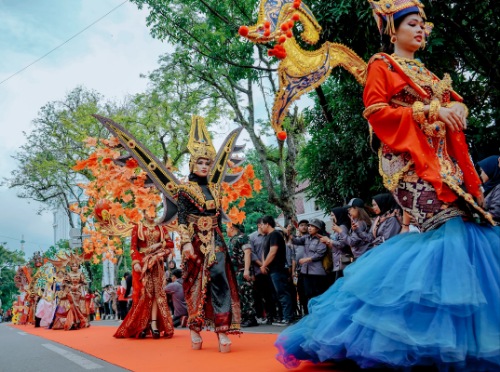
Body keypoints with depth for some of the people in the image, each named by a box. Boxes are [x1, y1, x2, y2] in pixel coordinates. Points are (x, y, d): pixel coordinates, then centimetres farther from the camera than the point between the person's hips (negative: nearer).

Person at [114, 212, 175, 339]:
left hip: (156, 263, 2)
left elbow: (170, 244, 6)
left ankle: (154, 324, -8)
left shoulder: (161, 229, 13)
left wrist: (159, 244, -11)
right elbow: (133, 247, -1)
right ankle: (142, 325, -3)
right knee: (143, 292, -6)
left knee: (156, 291, -6)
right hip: (142, 263, -2)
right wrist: (136, 262, -13)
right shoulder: (137, 228, 6)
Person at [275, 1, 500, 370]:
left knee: (465, 225, -4)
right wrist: (427, 111, -12)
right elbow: (375, 111, -8)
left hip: (441, 158, 8)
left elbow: (456, 103, 24)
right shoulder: (382, 64, 5)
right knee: (451, 222, -22)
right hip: (410, 159, -8)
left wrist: (454, 110, -1)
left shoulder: (427, 74, 28)